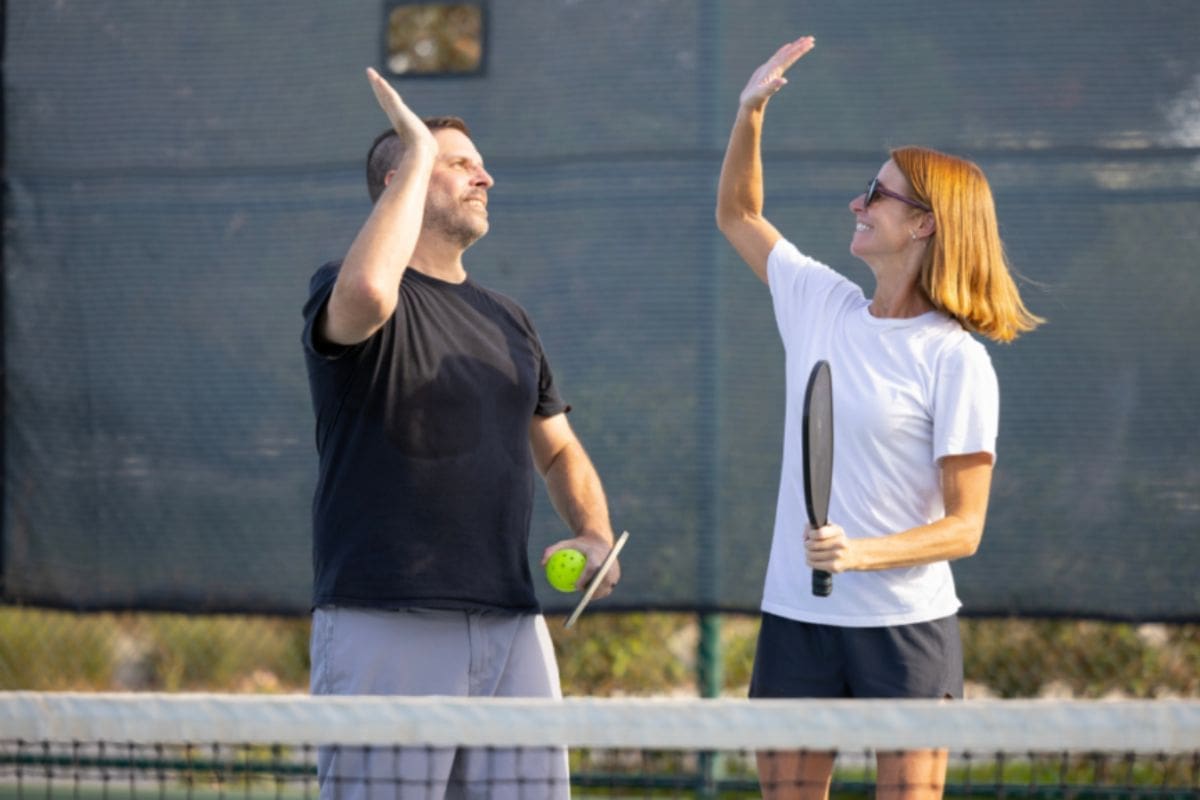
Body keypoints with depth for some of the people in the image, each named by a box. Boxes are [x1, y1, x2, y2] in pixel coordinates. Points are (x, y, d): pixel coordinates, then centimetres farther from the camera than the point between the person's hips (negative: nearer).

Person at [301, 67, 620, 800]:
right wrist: (418, 153, -16)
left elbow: (560, 450, 30)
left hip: (512, 628, 6)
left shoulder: (508, 321, 20)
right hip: (386, 628, -6)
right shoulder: (342, 294, -2)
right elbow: (367, 292, -29)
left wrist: (594, 535, 8)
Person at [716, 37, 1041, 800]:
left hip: (905, 627, -5)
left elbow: (963, 527, -11)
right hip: (796, 618, 5)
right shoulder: (822, 305, 8)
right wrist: (751, 112, 11)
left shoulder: (956, 360, -9)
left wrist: (863, 553, -26)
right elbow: (738, 215, 26)